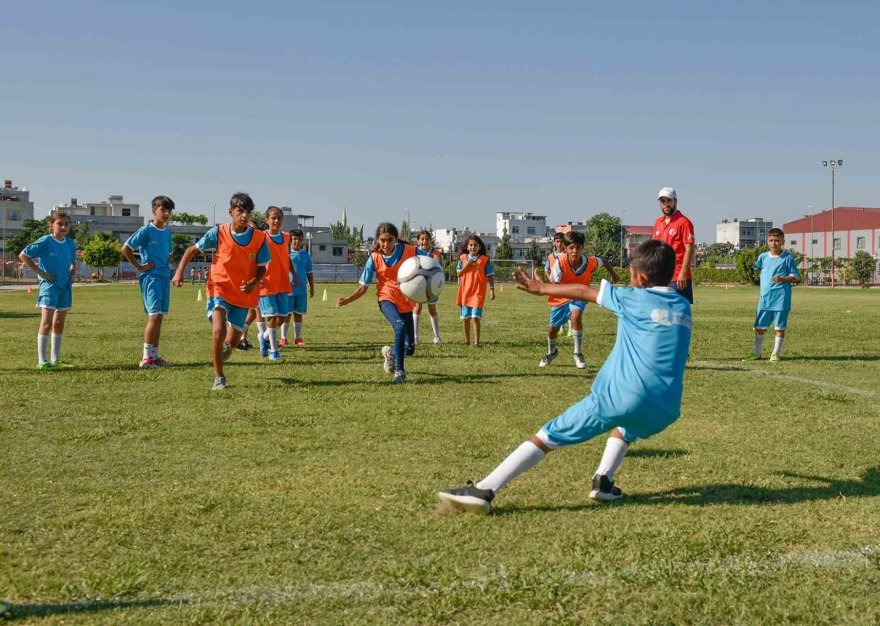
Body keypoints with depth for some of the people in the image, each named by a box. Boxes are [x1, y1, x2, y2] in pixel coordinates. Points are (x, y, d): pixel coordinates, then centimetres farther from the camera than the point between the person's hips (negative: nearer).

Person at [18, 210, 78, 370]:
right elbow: (23, 256, -9)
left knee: (59, 323, 12)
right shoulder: (45, 241, -9)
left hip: (65, 286, 7)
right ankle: (42, 361, -9)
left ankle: (55, 359, 20)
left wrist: (72, 272, 6)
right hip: (49, 285, -6)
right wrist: (41, 272, -12)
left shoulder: (70, 244, 8)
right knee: (46, 322, -11)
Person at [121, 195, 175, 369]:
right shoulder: (146, 230, -8)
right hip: (151, 276, -7)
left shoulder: (168, 232, 13)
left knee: (159, 317, 9)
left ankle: (154, 356, 14)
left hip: (164, 276, 7)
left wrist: (168, 265, 12)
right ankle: (146, 358, -8)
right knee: (155, 315, -13)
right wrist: (139, 267, -7)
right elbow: (125, 248, -8)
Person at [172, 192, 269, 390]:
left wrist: (253, 283, -19)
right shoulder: (218, 233, -11)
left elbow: (262, 268, 1)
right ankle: (219, 377, -10)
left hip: (244, 294, 2)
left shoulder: (259, 238, -9)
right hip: (219, 288, -2)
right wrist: (179, 271, -9)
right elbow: (193, 249, 1)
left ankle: (224, 349, 49)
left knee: (232, 340, 9)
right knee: (219, 330, -24)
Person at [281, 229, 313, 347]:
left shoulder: (305, 255, 8)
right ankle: (283, 338, 8)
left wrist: (312, 288, 10)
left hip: (301, 290, 3)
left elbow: (309, 273, 13)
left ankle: (298, 338, 14)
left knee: (298, 314, 8)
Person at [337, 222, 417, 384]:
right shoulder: (374, 258, -10)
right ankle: (399, 371, -20)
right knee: (400, 327, -34)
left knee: (409, 349, 3)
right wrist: (346, 300, -18)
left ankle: (390, 352, 40)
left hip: (406, 302, 2)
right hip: (387, 299, -2)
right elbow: (363, 287, -3)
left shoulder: (410, 251, -12)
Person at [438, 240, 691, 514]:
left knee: (547, 437, 1)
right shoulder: (684, 306, 15)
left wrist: (542, 288, 25)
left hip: (617, 396, -5)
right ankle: (604, 480, 20)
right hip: (664, 411, 5)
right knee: (627, 426, 40)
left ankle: (484, 490, -7)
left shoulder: (634, 298, 2)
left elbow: (584, 291, 12)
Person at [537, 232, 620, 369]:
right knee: (553, 328, 14)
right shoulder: (560, 262, -30)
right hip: (561, 297, 1)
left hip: (578, 296, -1)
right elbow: (554, 284, -31)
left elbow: (603, 262, -2)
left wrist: (613, 275, 13)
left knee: (576, 317, -31)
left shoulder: (590, 262, -25)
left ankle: (578, 353, -12)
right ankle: (551, 352, 47)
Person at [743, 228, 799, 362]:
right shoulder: (763, 257, 9)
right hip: (765, 297, 4)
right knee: (760, 326, 5)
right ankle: (756, 353, 15)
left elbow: (795, 277, -2)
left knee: (780, 326, 2)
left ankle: (775, 353, 11)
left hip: (781, 298, -4)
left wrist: (782, 279, -19)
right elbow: (755, 269, 27)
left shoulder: (787, 258, -2)